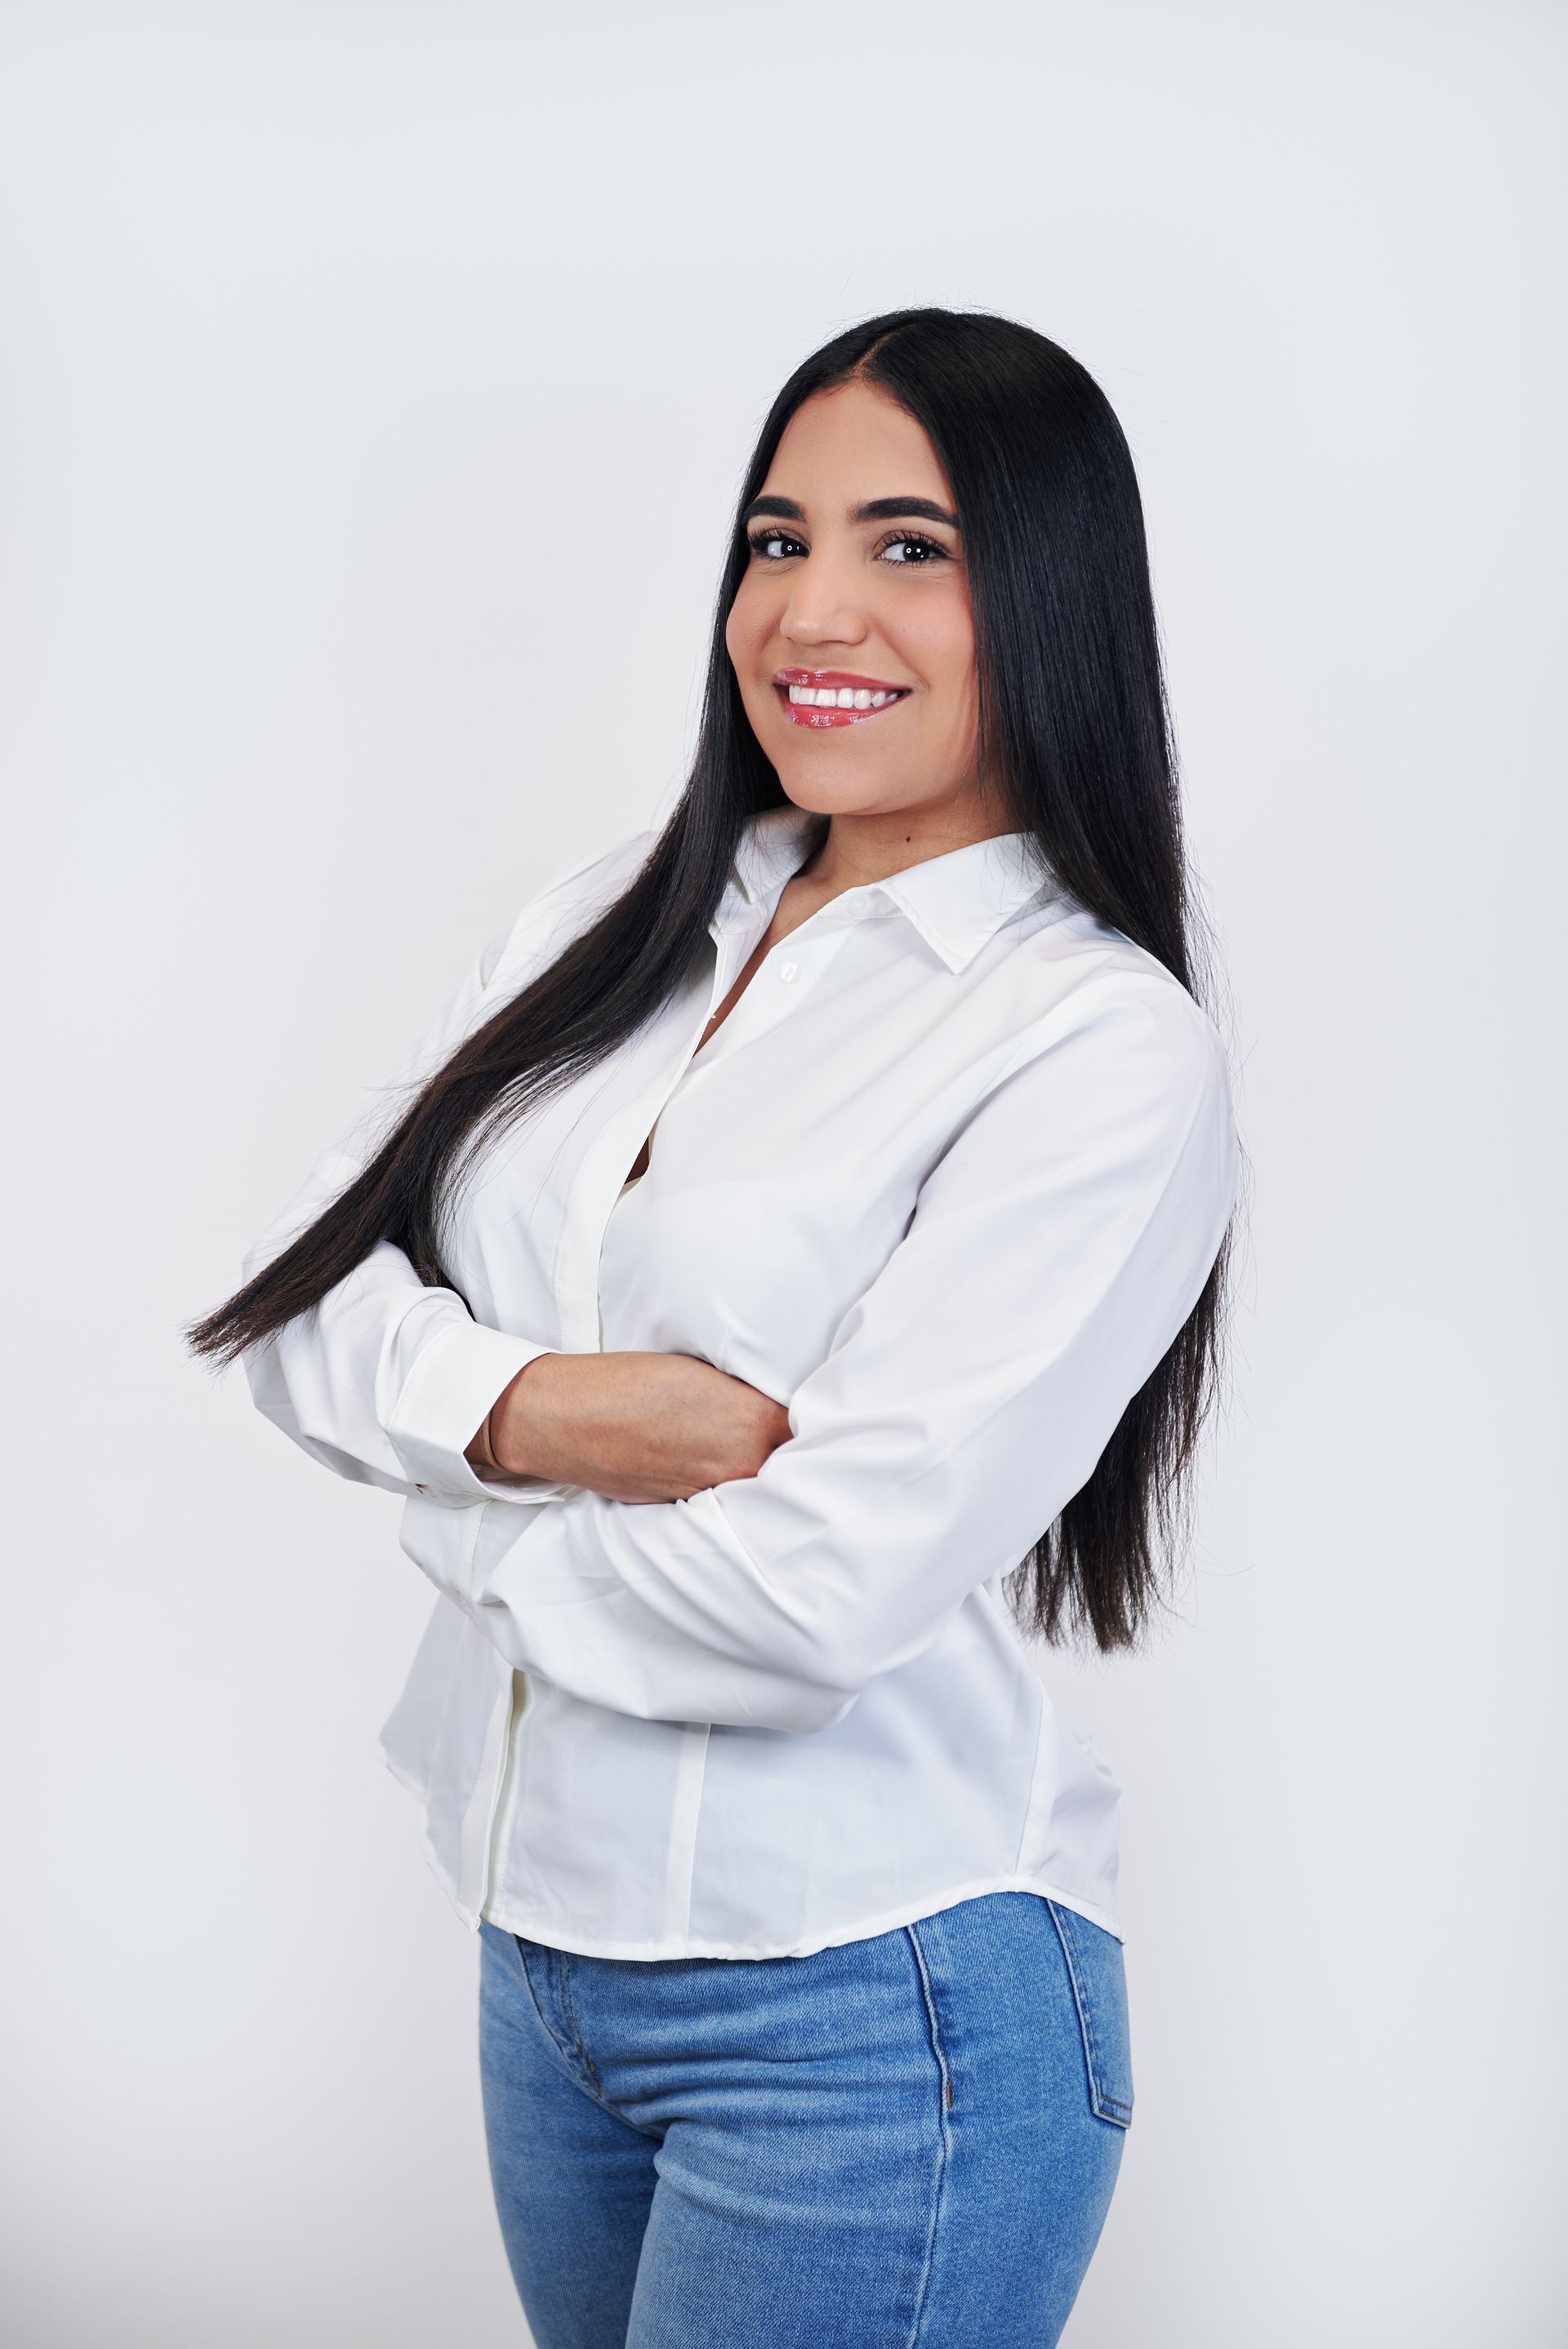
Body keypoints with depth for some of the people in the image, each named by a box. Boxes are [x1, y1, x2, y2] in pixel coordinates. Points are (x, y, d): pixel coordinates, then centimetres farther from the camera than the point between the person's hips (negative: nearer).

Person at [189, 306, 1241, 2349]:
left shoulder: (1100, 1044, -14)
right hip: (540, 1936, 6)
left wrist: (469, 1516, -7)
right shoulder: (630, 910, 6)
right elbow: (302, 1300, 2)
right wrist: (529, 1407, -16)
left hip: (870, 2007, -6)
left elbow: (823, 1594, -22)